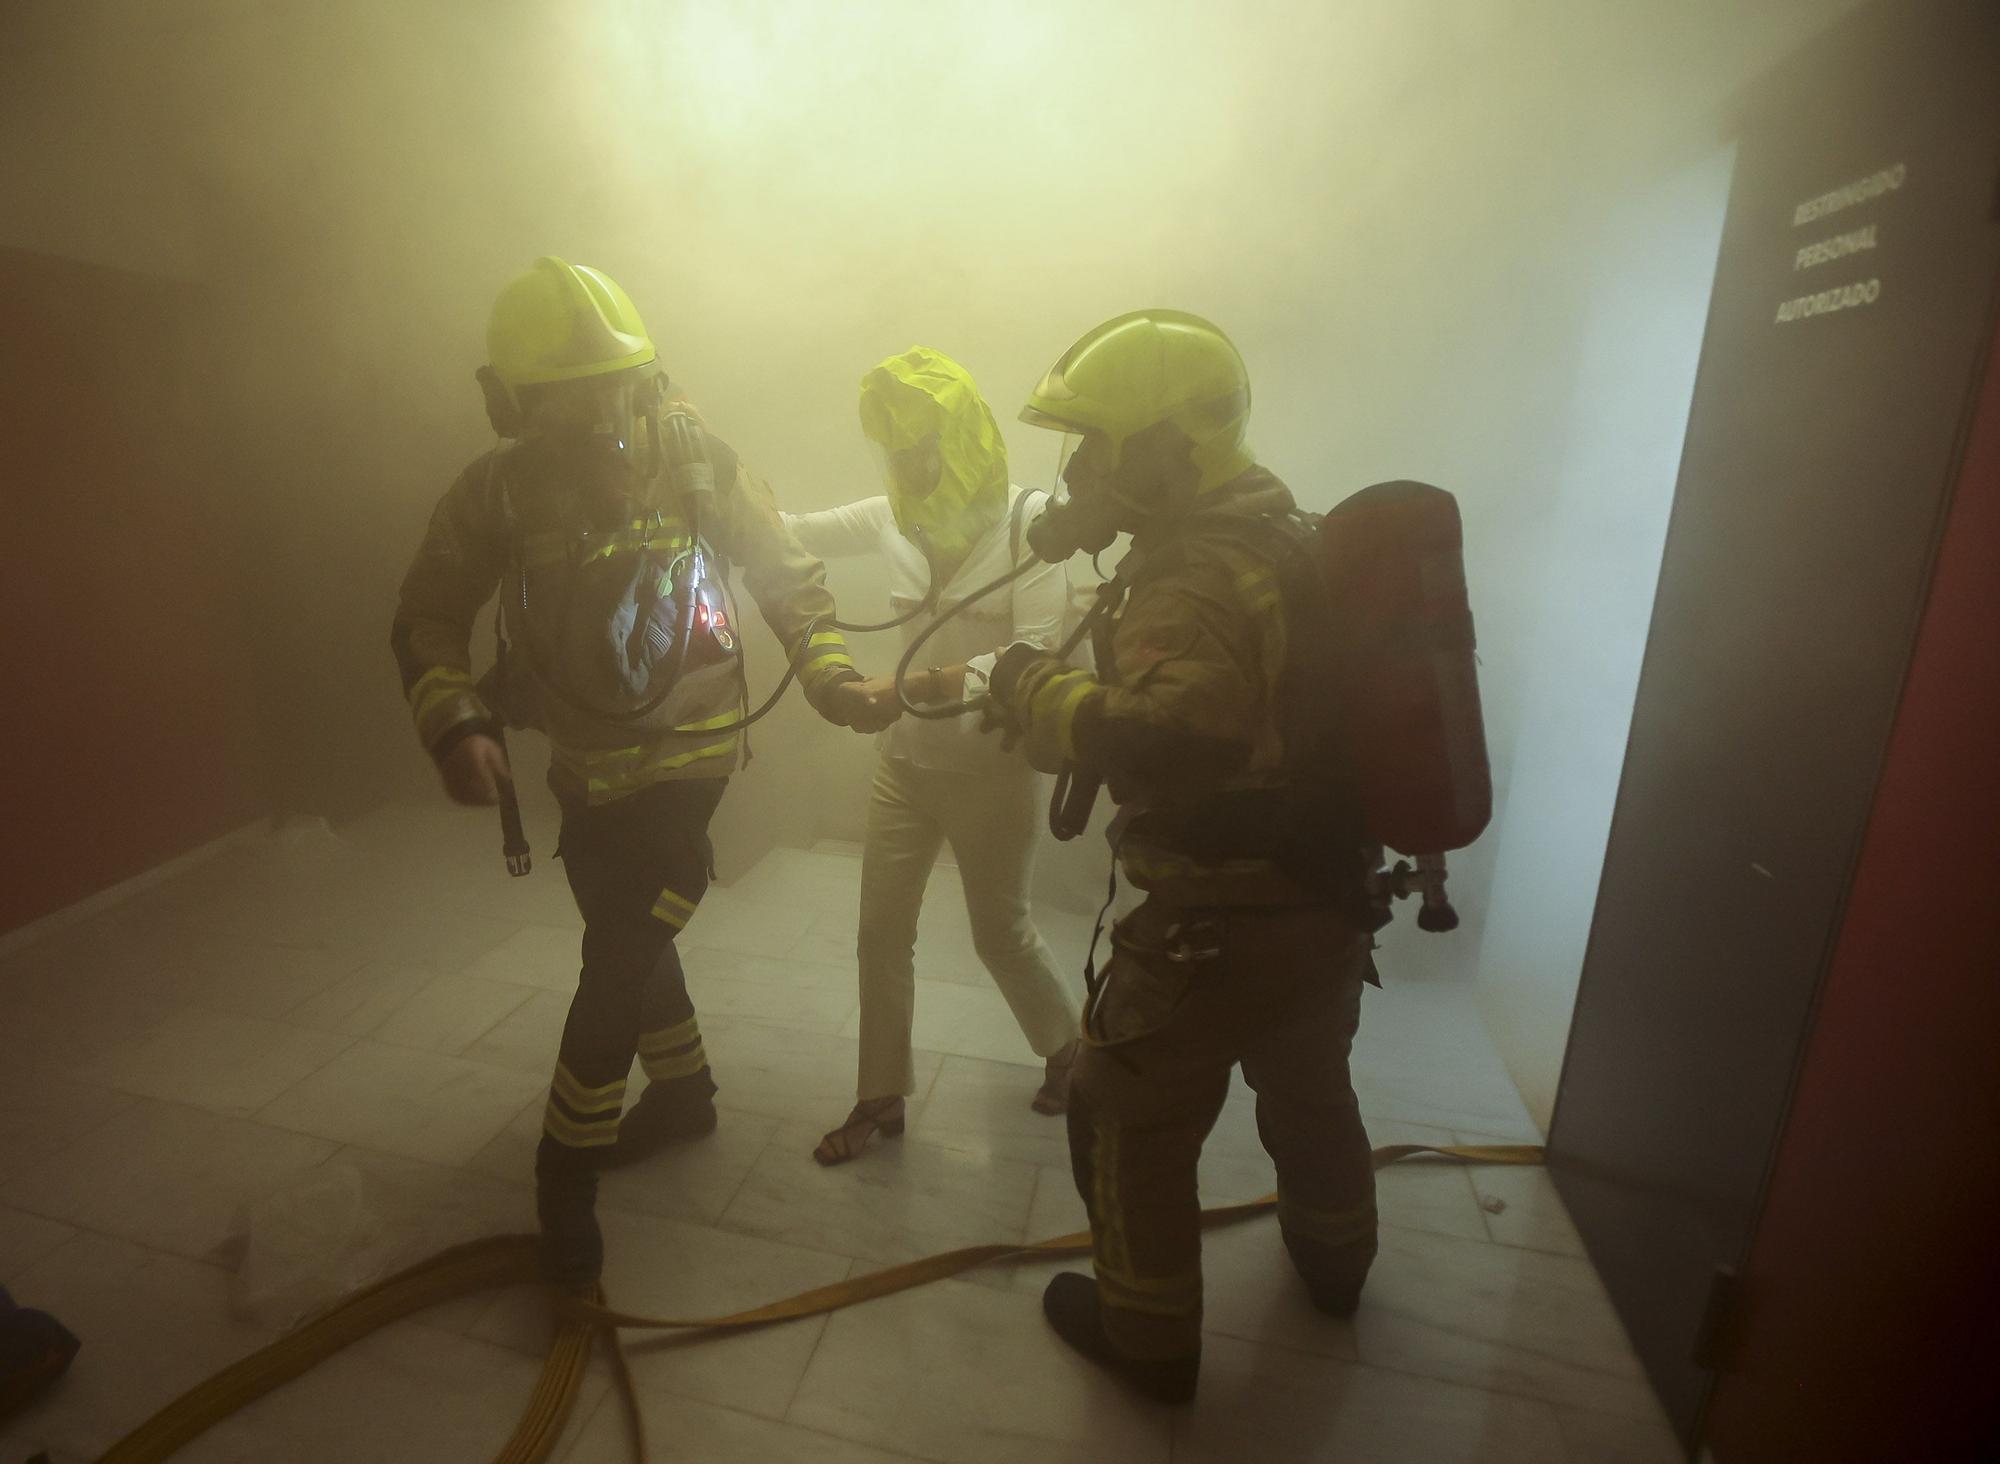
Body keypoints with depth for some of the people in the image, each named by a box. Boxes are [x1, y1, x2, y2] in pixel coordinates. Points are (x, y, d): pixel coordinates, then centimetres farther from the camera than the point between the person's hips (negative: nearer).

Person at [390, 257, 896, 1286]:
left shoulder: (696, 460, -14)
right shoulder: (497, 492, -8)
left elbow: (789, 578, -7)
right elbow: (427, 617, -6)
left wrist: (833, 682, -21)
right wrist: (454, 724, -24)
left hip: (686, 750, -4)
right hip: (586, 765, 5)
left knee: (618, 960, -4)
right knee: (626, 939, 20)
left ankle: (568, 1169, 18)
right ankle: (684, 1090, 44)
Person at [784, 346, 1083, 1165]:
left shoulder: (1029, 519, -14)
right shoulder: (893, 517, -1)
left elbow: (1038, 650, -23)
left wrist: (926, 684, -35)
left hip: (993, 765, -4)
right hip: (906, 758, 5)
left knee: (1000, 931, 11)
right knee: (881, 931, 9)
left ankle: (1067, 1045, 42)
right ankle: (881, 1096, 30)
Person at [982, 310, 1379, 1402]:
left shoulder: (1197, 579, -26)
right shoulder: (1291, 536, 2)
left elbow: (1164, 735, -43)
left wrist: (1031, 684, -28)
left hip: (1218, 926, -9)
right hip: (1331, 901, 9)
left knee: (1128, 1126, 15)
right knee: (1309, 1086, 32)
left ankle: (1148, 1338, 36)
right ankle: (1334, 1258, 57)